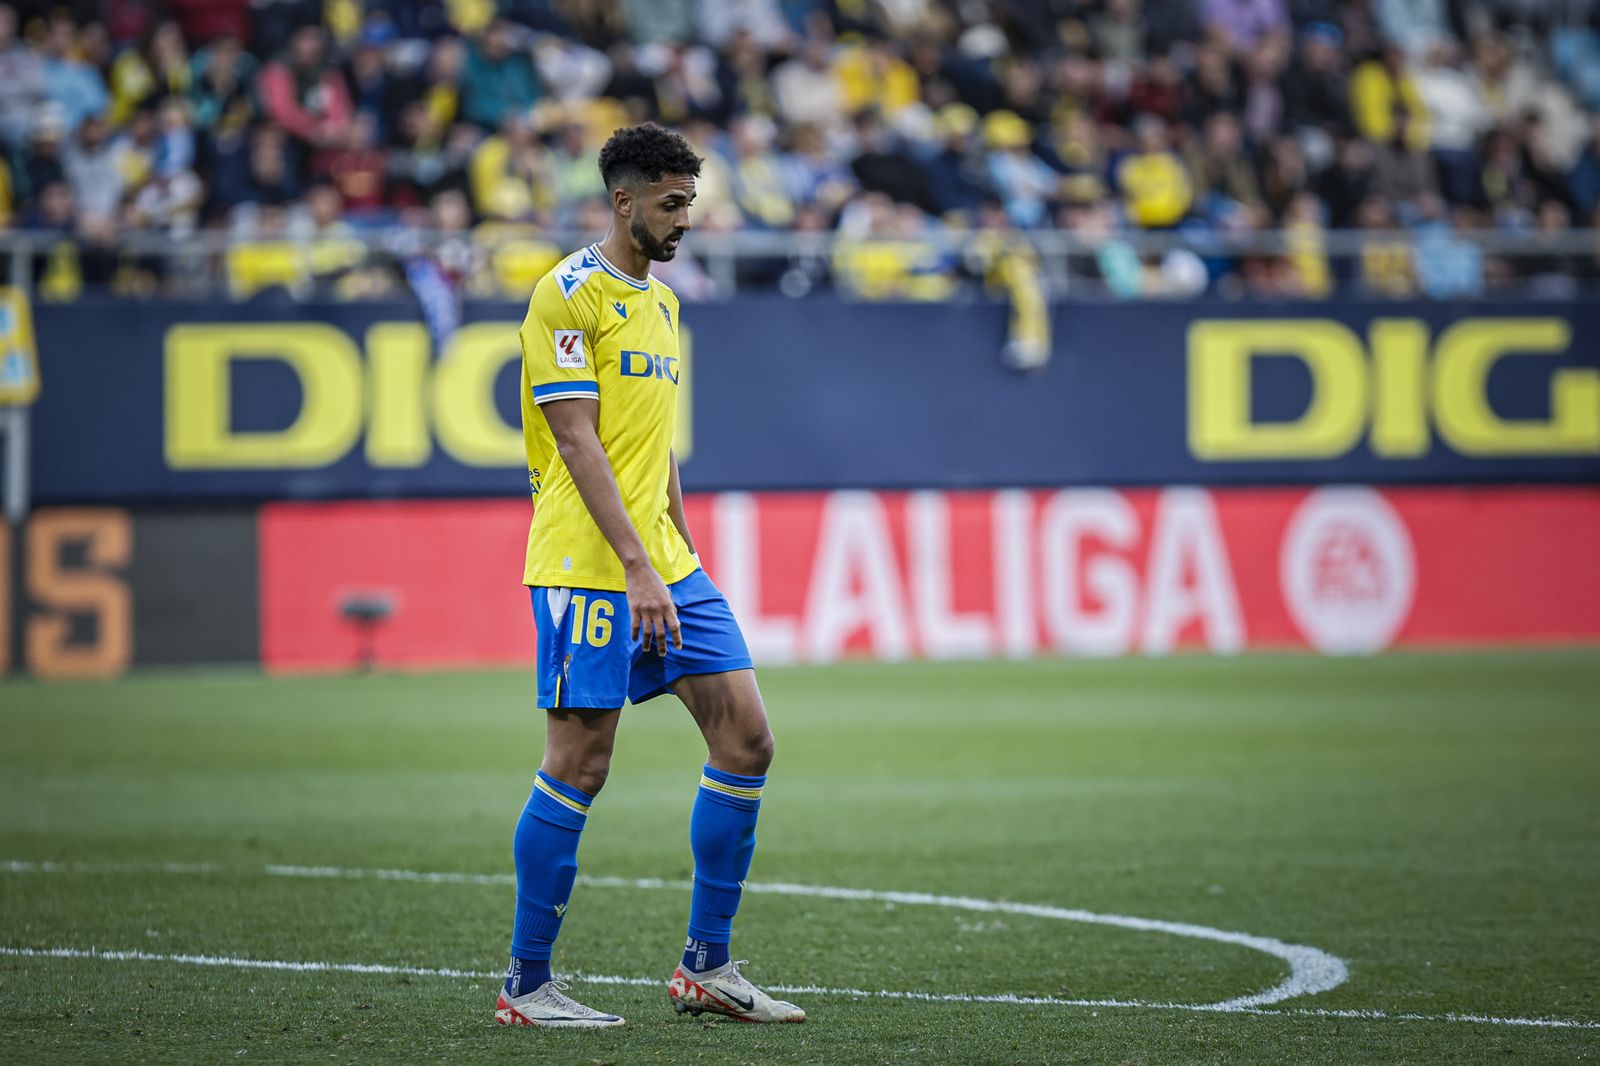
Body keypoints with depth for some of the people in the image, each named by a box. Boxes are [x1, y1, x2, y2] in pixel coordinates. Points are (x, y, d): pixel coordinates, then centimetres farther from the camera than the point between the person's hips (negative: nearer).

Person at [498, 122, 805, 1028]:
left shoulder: (661, 302, 18)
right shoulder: (570, 295, -9)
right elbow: (577, 443, -16)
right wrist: (636, 568, -22)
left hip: (664, 568, 9)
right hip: (589, 569, -9)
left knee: (747, 739, 2)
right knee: (578, 765, -5)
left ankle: (707, 968, 9)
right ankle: (527, 984, 5)